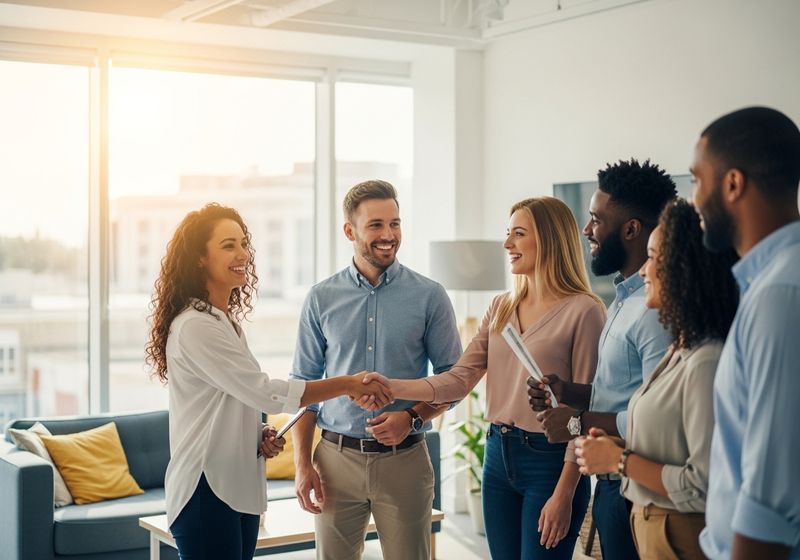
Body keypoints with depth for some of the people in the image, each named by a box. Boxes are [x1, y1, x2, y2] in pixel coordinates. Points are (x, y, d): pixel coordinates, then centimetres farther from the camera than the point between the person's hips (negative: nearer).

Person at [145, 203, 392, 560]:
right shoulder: (194, 326, -15)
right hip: (206, 490, -9)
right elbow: (264, 392, -19)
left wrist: (260, 435, 3)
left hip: (238, 486, 9)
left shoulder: (226, 320, 14)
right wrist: (348, 384, -17)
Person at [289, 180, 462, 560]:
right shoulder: (321, 299, 2)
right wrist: (302, 464, 0)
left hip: (404, 458, -1)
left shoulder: (429, 297, -2)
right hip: (337, 457, 1)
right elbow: (303, 385, 5)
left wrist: (413, 417, -16)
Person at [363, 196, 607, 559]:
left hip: (549, 460, -6)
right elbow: (459, 380, 1)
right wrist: (393, 387, -14)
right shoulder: (501, 308, 9)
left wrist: (564, 494, -14)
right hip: (498, 455, 6)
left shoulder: (583, 311, -11)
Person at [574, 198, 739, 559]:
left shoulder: (707, 363, -23)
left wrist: (620, 460, -16)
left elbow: (705, 486, -26)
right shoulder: (682, 350, 7)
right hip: (651, 527, 9)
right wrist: (621, 446, 1)